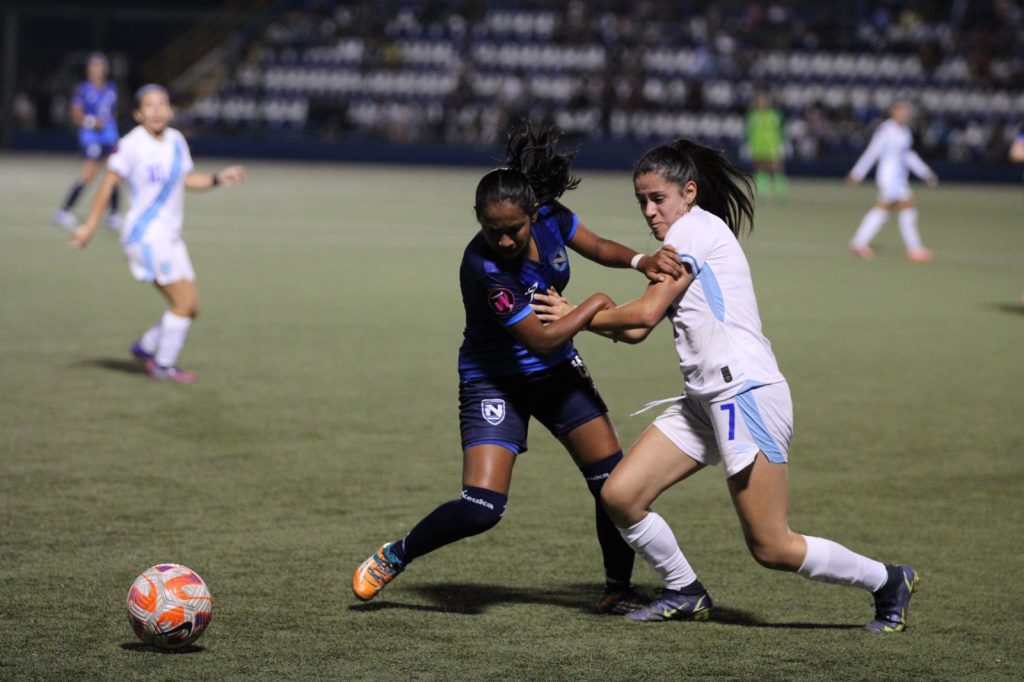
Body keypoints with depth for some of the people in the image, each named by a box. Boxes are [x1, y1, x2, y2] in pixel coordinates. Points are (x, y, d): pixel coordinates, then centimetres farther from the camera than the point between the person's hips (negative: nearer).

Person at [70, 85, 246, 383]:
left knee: (190, 307, 8)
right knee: (184, 302, -11)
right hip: (146, 234, -8)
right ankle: (164, 366, 4)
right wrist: (90, 226, -10)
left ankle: (145, 347, 28)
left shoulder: (176, 140, 7)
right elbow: (108, 183, -10)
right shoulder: (131, 144, -14)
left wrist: (219, 178, 6)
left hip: (169, 235, 8)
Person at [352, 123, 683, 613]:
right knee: (480, 507, -17)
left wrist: (640, 260, -14)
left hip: (557, 371, 6)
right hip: (495, 382, -6)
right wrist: (595, 305, -19)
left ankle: (618, 590, 18)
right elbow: (542, 339, -29)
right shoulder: (483, 266, -32)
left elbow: (597, 248, 6)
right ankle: (393, 556, 8)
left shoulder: (550, 219, -15)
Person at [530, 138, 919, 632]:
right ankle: (686, 594, 18)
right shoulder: (679, 243, 21)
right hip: (704, 402, 10)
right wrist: (575, 314, 7)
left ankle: (887, 582, 12)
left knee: (772, 549, -7)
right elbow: (636, 332, 18)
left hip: (747, 395, -10)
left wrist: (580, 316, 2)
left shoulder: (695, 227, -7)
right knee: (620, 495, 0)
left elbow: (645, 313, -10)